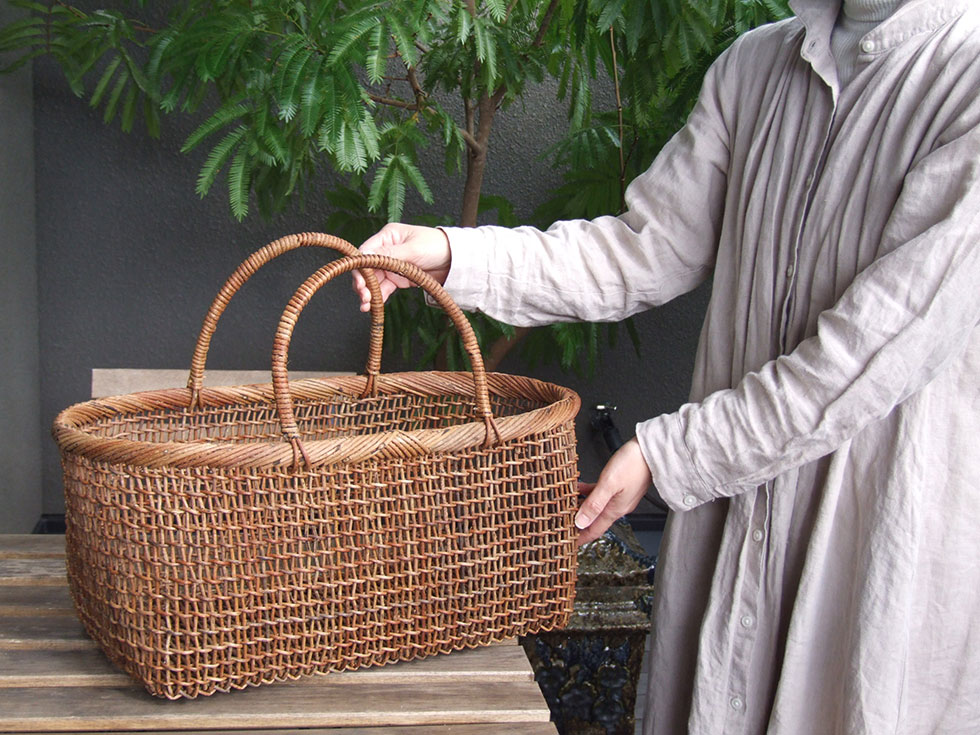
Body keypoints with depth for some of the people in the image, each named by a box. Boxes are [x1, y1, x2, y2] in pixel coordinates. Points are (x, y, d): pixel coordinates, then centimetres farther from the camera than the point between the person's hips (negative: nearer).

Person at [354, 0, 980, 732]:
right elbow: (647, 251, 5)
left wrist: (666, 452, -15)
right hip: (731, 496, 5)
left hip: (893, 530, -5)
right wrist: (453, 255, -5)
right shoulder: (754, 66, 5)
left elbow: (874, 356, -20)